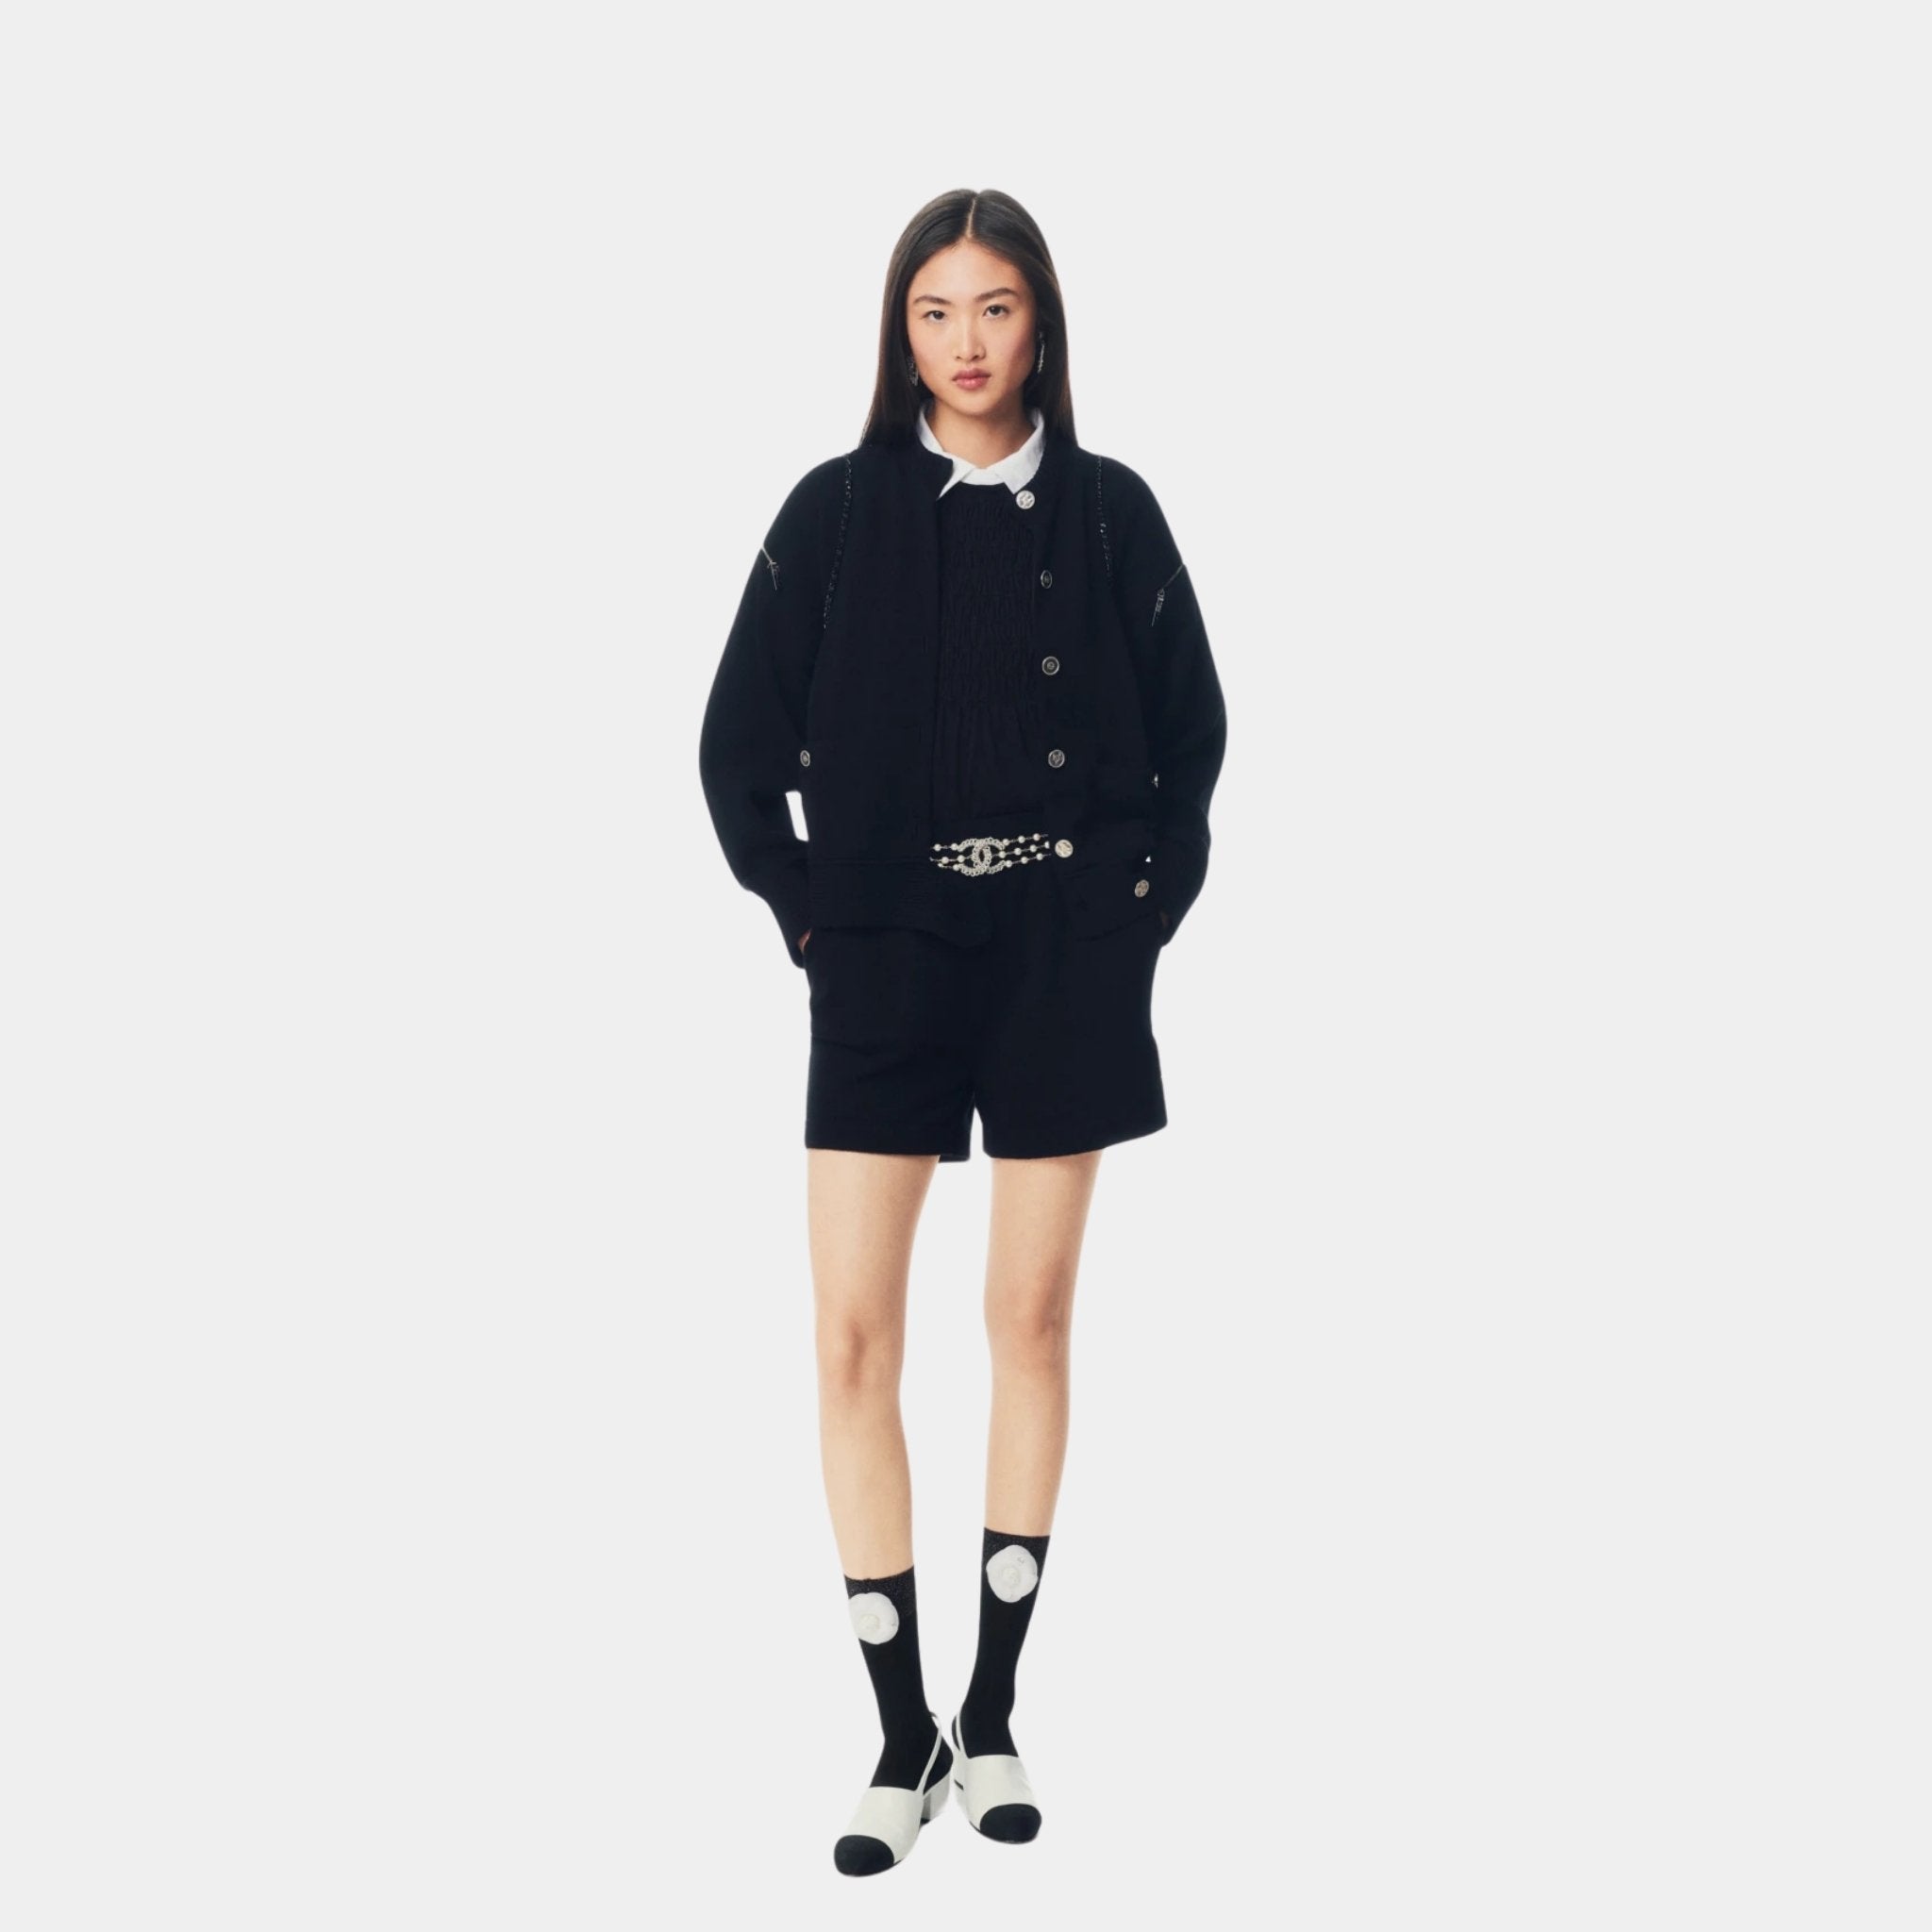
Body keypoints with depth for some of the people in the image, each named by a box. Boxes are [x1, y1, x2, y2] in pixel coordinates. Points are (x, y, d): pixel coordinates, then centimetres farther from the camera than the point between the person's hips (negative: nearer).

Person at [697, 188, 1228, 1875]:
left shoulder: (1108, 510, 3)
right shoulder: (836, 510, 2)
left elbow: (1190, 729, 11)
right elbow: (740, 746, 5)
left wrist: (1146, 903, 3)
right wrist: (809, 916, -1)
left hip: (1065, 957, 1)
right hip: (885, 956, 0)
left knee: (1033, 1313, 6)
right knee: (856, 1334, -6)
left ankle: (994, 1716, 18)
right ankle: (905, 1737, 5)